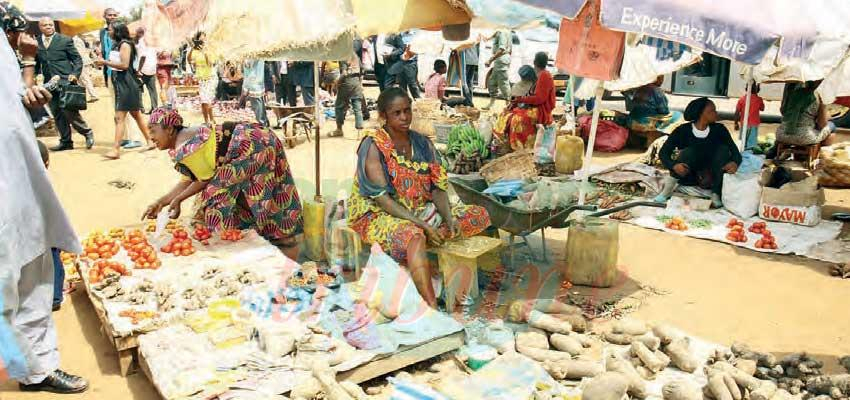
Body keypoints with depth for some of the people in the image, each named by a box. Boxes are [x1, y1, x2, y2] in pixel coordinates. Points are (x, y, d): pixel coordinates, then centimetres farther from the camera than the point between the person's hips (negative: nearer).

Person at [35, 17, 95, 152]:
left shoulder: (65, 40, 0)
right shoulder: (36, 43, 9)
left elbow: (77, 59, 1)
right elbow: (36, 63, 16)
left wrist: (75, 74, -11)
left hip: (65, 82, -4)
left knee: (70, 112, -9)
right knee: (57, 114, 6)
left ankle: (87, 133, 11)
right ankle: (65, 142, 14)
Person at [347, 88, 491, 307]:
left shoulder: (423, 144, 7)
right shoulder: (373, 146, -11)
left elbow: (438, 188, 3)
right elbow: (382, 199, -18)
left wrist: (449, 219, -16)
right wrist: (423, 225, -25)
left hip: (420, 212, 7)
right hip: (379, 216, -6)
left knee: (480, 215, -6)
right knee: (413, 236, -40)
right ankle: (432, 309, -42)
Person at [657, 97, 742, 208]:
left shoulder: (719, 129, -3)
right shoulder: (683, 130, -10)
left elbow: (735, 151, -9)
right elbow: (663, 152, -15)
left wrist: (735, 163, -33)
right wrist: (673, 165, -36)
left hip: (711, 178, 2)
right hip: (687, 177, -2)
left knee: (723, 149, -19)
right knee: (688, 151, -28)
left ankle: (716, 195, -26)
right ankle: (668, 189, -23)